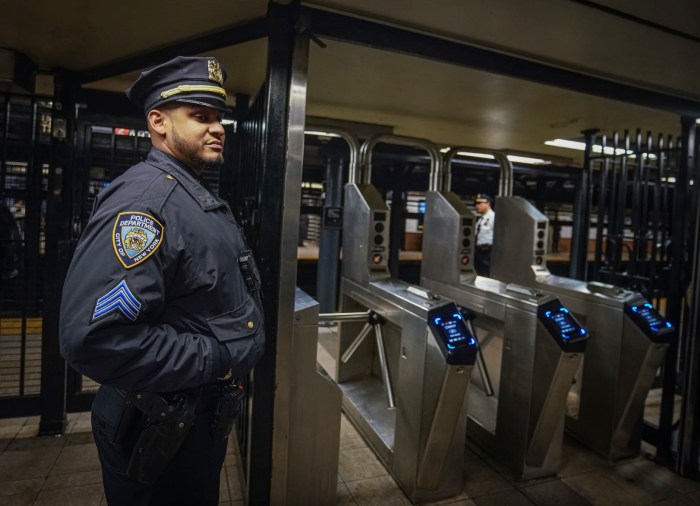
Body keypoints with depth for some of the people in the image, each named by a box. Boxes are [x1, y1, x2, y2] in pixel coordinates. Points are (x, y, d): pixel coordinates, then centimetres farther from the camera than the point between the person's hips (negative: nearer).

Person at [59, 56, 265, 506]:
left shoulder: (204, 199, 9)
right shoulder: (145, 196, -24)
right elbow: (94, 336, -33)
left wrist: (228, 364, 8)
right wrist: (215, 359, -24)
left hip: (203, 415, 9)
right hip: (159, 429, -9)